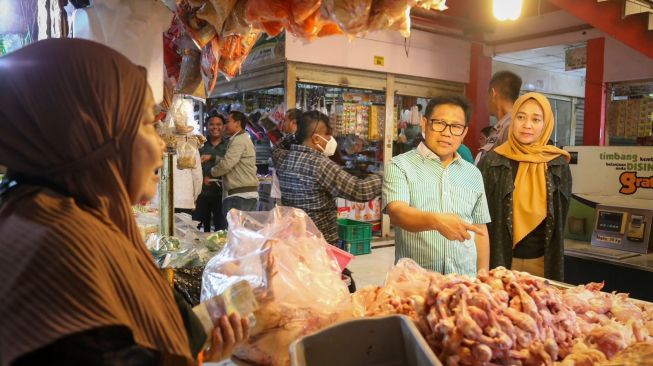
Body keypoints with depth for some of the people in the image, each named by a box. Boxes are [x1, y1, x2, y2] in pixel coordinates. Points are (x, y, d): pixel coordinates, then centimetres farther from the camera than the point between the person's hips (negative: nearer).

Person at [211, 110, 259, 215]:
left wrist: (212, 171, -1)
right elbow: (230, 161, 23)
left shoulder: (239, 140, -12)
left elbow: (226, 164, -18)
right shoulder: (244, 139, 21)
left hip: (239, 195, -10)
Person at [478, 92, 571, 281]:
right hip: (500, 258, -2)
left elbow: (561, 216, 10)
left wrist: (555, 263, 10)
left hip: (542, 260, 2)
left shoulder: (558, 165, 1)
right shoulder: (492, 162, -8)